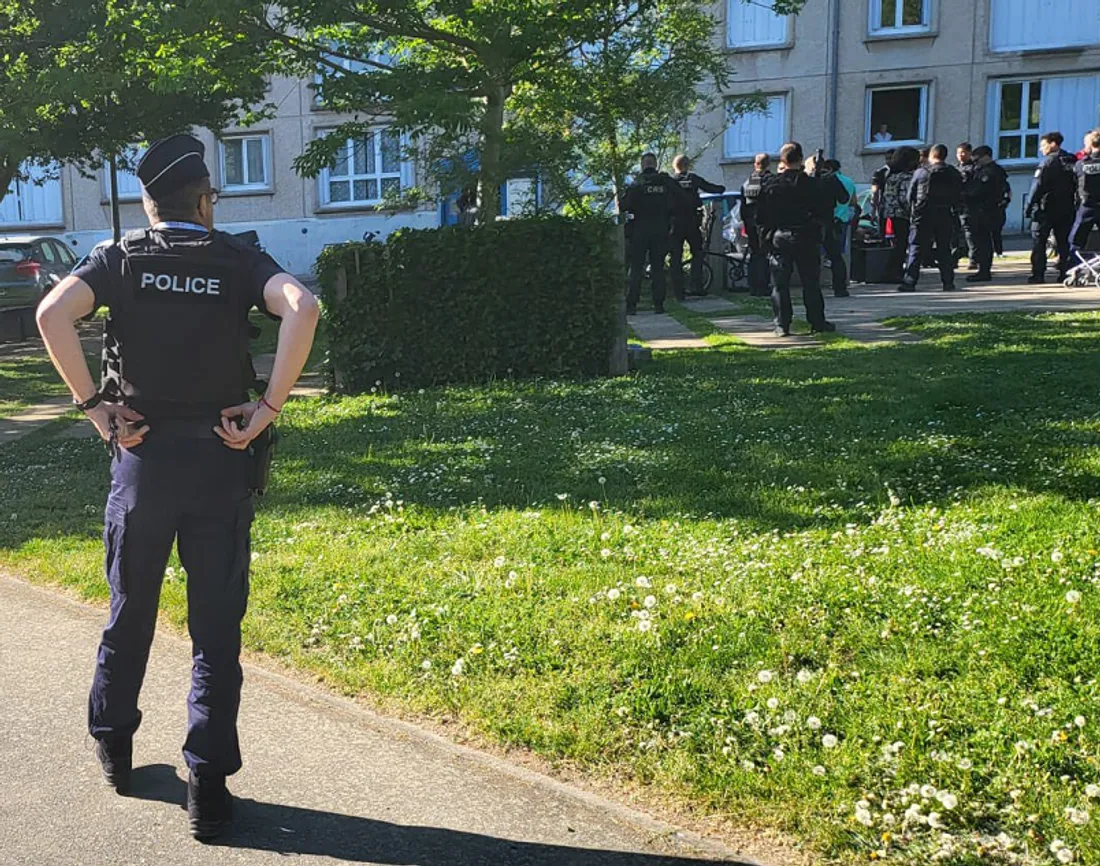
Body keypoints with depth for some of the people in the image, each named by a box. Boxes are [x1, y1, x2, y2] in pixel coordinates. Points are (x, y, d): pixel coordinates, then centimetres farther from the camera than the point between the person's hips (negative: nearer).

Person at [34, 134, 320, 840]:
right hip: (222, 462, -1)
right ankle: (208, 788, 7)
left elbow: (53, 313, -15)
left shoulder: (119, 258, 4)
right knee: (217, 629, 6)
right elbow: (302, 307, -19)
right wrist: (269, 406, -14)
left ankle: (114, 746, 38)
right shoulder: (238, 260, 1)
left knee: (129, 613, 20)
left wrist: (92, 404, -7)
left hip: (142, 457, 2)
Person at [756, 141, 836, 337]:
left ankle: (782, 325, 1)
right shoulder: (811, 184, -5)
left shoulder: (771, 185, -2)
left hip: (778, 239, 1)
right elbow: (825, 212, -2)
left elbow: (761, 216, 1)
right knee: (811, 282, 8)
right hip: (806, 239, 0)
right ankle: (817, 321, 13)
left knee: (780, 284, 4)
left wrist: (766, 235, 12)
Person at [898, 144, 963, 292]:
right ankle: (948, 282, 9)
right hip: (945, 215, 2)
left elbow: (910, 195, 2)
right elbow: (958, 197, 7)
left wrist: (913, 212, 12)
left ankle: (909, 282, -10)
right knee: (945, 250, 9)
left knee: (916, 249, -2)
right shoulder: (954, 174, 5)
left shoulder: (920, 172, -1)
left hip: (922, 216, -2)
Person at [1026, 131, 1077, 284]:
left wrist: (1030, 207, -12)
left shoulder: (1048, 162, -10)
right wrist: (1074, 205, 17)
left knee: (1038, 241, -1)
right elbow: (1077, 185, 13)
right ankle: (1065, 273, 6)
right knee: (1064, 242, 10)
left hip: (1046, 208, -6)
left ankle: (1038, 274, -7)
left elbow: (1037, 187, -15)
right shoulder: (1072, 161, 11)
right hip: (1067, 209, 6)